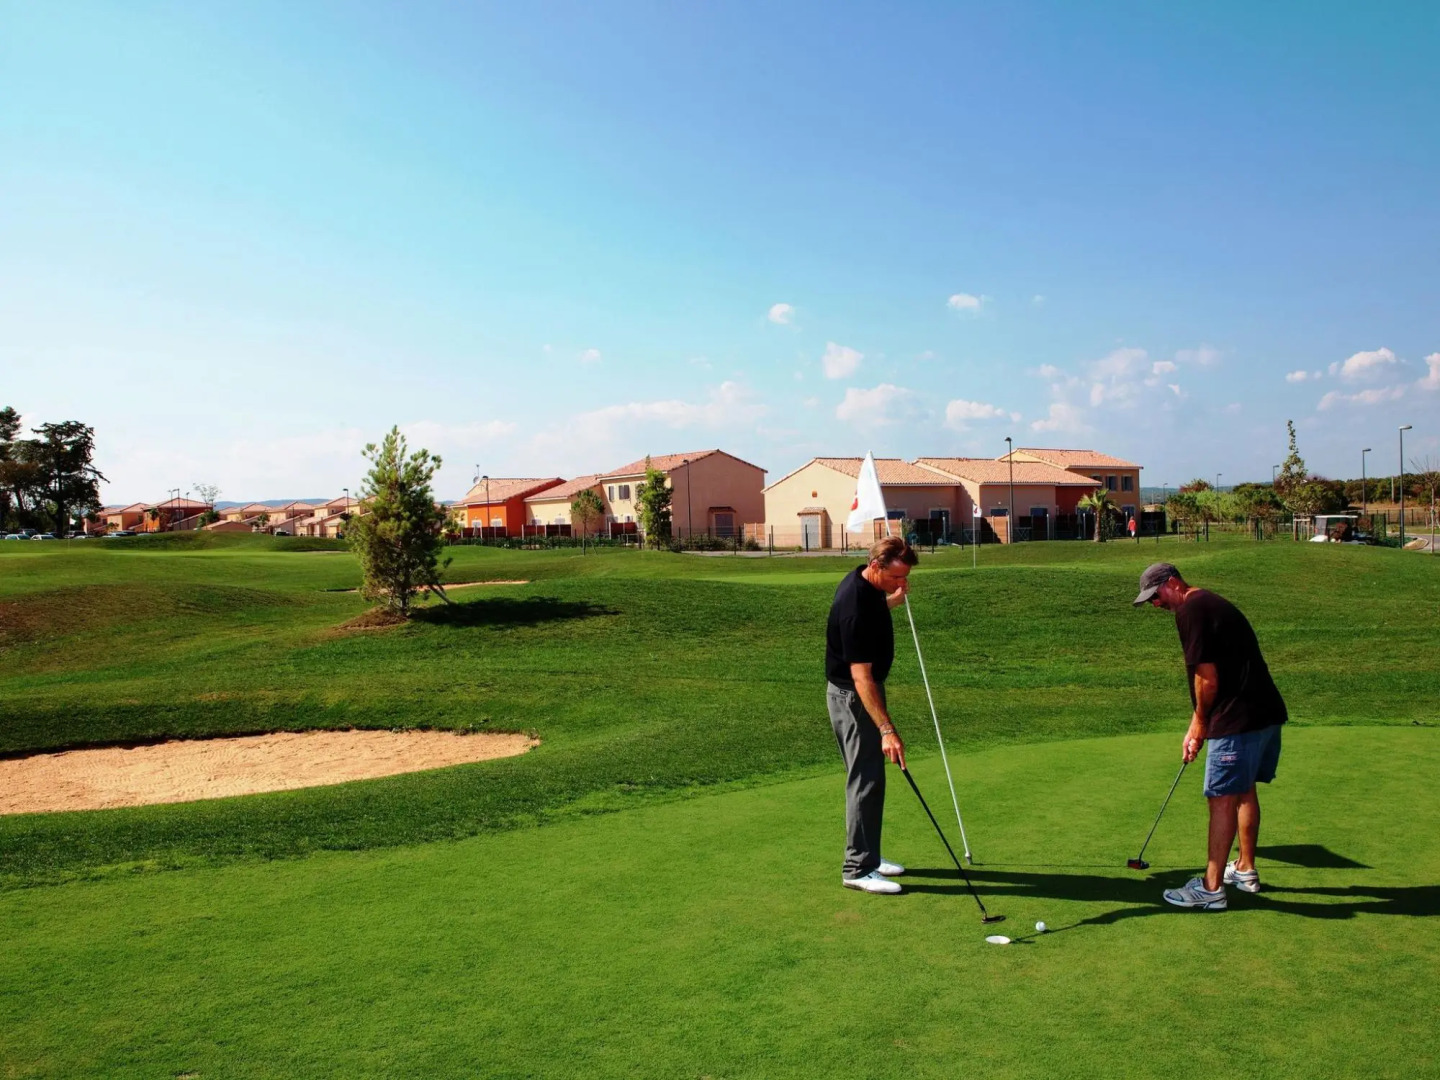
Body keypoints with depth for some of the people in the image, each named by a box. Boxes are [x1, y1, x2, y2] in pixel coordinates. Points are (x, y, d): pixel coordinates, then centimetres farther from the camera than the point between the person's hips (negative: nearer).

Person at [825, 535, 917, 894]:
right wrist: (886, 729, -34)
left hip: (865, 689, 10)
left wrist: (894, 600, 10)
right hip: (852, 694, -10)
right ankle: (858, 869, 3)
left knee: (868, 776, 16)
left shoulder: (868, 585, 0)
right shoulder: (855, 606, -29)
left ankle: (867, 855, 27)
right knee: (866, 779, -5)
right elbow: (861, 675, -31)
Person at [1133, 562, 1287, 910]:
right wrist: (1197, 726, 19)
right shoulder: (1211, 603, 18)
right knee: (1245, 791, 21)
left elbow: (1207, 677, -17)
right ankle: (1245, 870, 34)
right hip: (1266, 713, 10)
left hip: (1238, 721, -10)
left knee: (1222, 799, -4)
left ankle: (1211, 888, 1)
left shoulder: (1191, 610, -13)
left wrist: (1200, 722, -2)